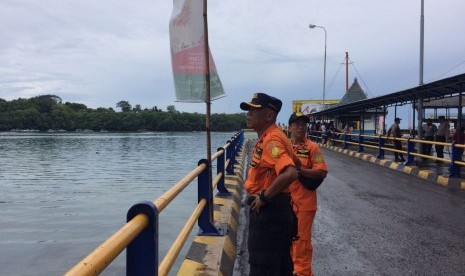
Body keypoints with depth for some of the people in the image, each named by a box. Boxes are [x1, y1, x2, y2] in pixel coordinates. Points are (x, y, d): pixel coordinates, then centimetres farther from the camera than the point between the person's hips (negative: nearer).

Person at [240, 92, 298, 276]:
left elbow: (290, 173, -35)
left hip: (268, 209, -10)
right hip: (271, 208, 10)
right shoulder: (268, 137, 12)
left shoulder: (271, 139, -20)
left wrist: (264, 197, -24)